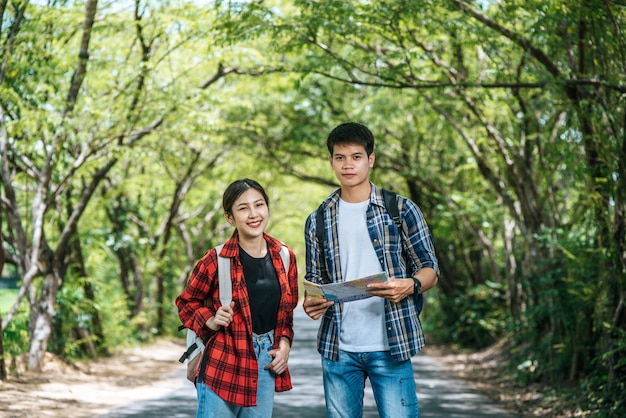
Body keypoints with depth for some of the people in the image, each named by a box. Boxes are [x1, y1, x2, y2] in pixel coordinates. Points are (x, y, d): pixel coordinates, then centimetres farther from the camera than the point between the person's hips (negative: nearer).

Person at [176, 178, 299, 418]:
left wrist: (284, 343, -1)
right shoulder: (217, 260, -12)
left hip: (266, 363, 5)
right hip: (223, 365, -5)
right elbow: (186, 302, 1)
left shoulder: (284, 257, 2)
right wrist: (210, 322, -16)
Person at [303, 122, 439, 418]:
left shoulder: (401, 210, 1)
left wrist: (410, 285, -21)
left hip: (390, 346, -3)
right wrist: (310, 301, -7)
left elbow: (430, 270, 2)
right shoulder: (317, 221, 10)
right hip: (337, 349, 3)